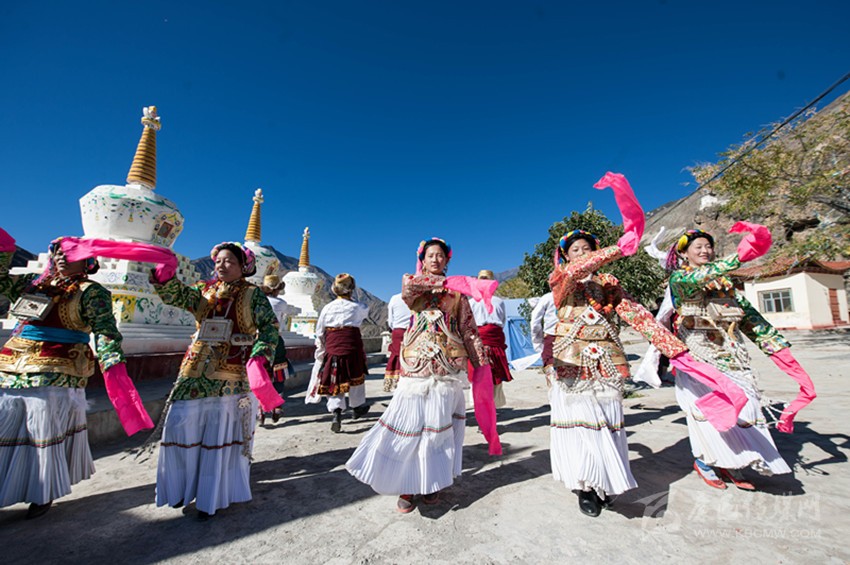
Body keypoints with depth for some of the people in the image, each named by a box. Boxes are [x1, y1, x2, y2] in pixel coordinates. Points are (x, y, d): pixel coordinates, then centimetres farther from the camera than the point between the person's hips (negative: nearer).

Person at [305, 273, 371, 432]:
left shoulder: (328, 307, 0)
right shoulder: (356, 306, -3)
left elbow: (319, 331, 4)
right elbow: (366, 310, 20)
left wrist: (320, 349, 16)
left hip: (332, 347, 1)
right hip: (352, 347, -1)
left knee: (334, 379, 6)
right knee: (356, 376, 17)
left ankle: (336, 412, -8)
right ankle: (357, 407, 33)